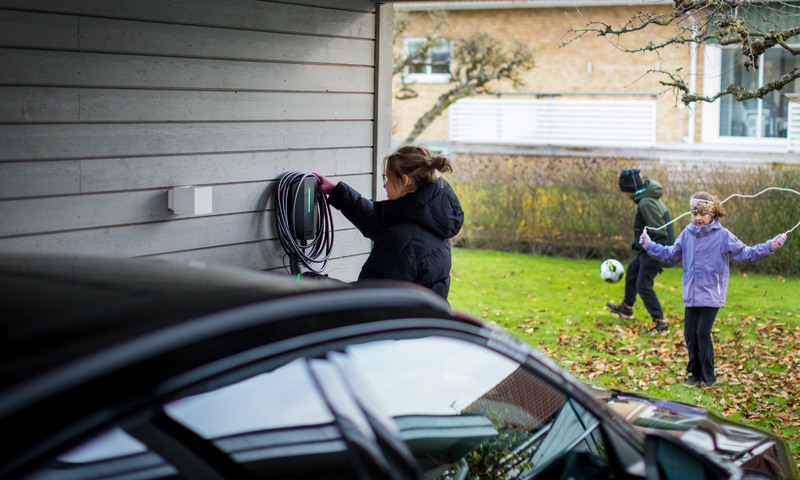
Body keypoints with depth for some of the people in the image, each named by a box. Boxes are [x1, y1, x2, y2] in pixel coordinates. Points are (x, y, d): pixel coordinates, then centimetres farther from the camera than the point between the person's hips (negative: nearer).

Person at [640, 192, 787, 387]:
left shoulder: (723, 235, -3)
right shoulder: (687, 234, 8)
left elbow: (745, 254, -1)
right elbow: (671, 254, 22)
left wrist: (770, 246, -9)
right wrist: (649, 245, 21)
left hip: (712, 296, -4)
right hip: (691, 295, 4)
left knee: (703, 333, -8)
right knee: (690, 334, 4)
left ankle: (709, 376, 5)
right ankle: (695, 373, 19)